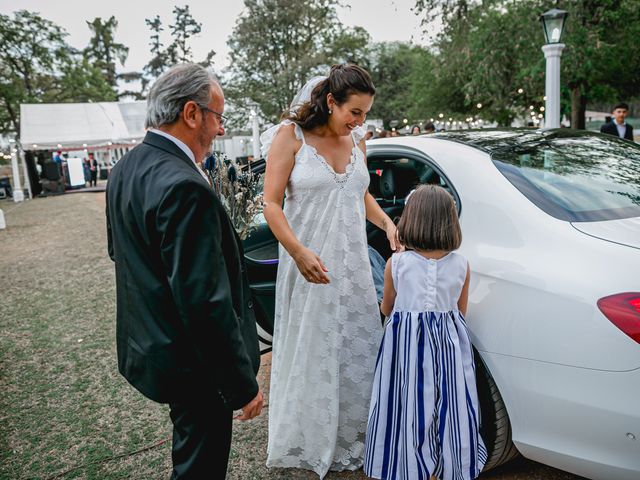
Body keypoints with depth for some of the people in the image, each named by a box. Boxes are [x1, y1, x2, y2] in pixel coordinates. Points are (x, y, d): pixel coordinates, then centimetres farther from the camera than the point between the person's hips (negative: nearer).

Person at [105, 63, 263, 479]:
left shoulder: (125, 169, 3)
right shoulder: (185, 187, -28)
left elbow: (118, 250, 17)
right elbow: (206, 303, -29)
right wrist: (243, 383, -19)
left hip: (146, 346, 10)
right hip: (191, 362, -9)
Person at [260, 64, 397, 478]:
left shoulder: (357, 139, 8)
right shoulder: (291, 135, -8)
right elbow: (272, 203, -12)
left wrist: (387, 222, 4)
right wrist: (300, 252, -23)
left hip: (353, 264, 5)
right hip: (310, 265, -5)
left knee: (360, 352, 11)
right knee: (311, 354, 8)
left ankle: (352, 442, 33)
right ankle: (309, 444, 31)